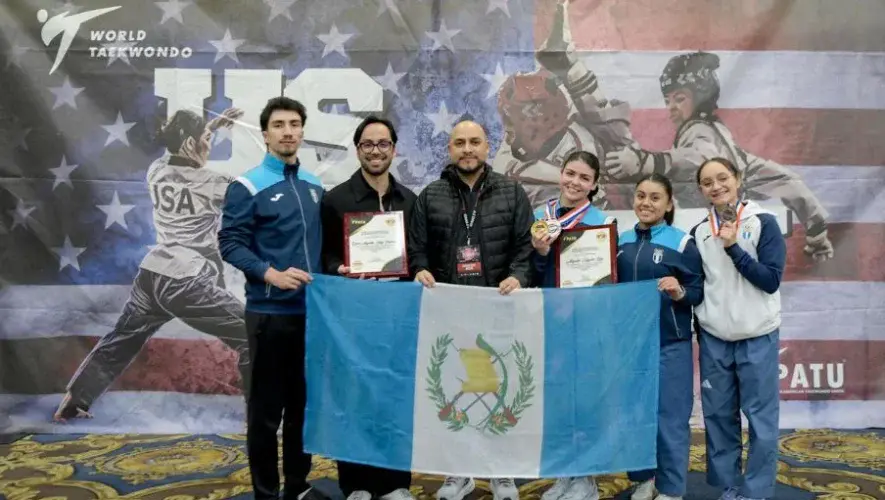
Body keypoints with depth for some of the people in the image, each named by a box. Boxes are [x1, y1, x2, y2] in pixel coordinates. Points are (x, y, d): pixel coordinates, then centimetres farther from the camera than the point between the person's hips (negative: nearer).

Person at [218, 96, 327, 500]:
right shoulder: (248, 186, -7)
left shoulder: (315, 186, 12)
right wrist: (271, 274, -23)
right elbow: (230, 243, -11)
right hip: (269, 311, -6)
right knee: (267, 406, 4)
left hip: (312, 310, 6)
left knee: (304, 402, 14)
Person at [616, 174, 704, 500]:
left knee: (669, 417, 2)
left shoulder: (682, 243, -6)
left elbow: (698, 292, -6)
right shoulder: (621, 241, 7)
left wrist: (680, 293, -25)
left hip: (670, 344, -4)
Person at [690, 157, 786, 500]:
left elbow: (771, 280, -11)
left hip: (757, 337, -3)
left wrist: (733, 247, -16)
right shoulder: (699, 233, 7)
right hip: (713, 339, 3)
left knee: (761, 417, 1)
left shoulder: (764, 223, -3)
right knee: (718, 415, 8)